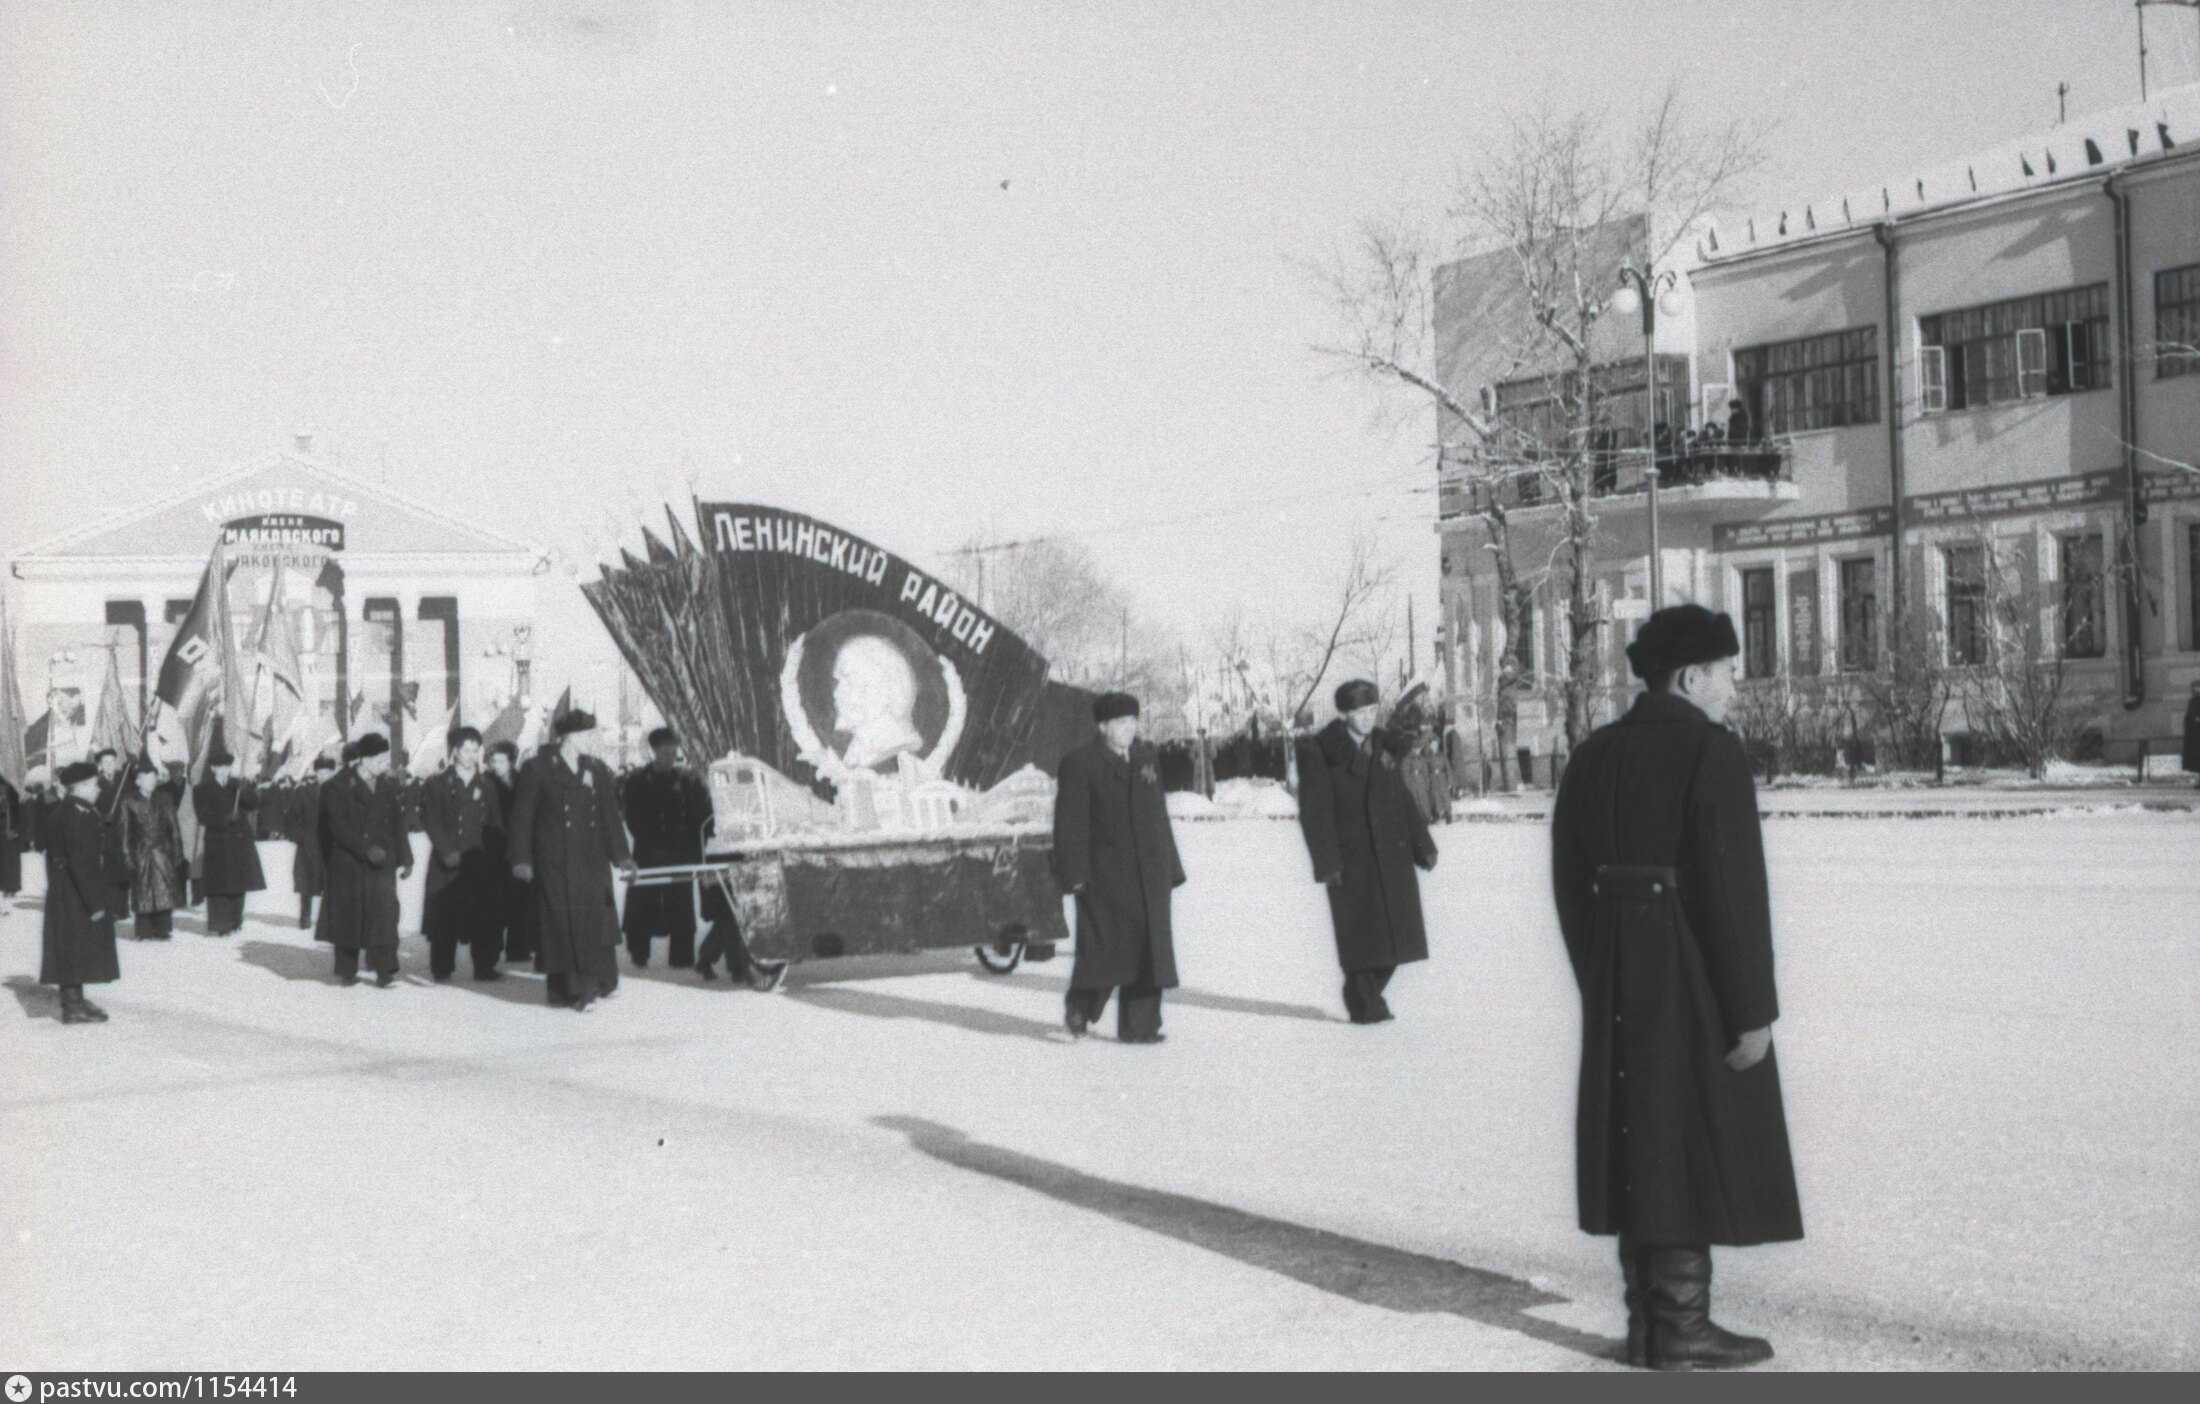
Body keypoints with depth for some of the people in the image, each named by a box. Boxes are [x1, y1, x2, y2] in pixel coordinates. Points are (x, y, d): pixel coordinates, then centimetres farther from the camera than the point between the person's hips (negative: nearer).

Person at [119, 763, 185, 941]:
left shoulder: (165, 799, 5)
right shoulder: (130, 803, 1)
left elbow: (174, 827, 7)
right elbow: (126, 832, 2)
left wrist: (177, 852, 3)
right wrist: (128, 858, -3)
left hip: (163, 853, 1)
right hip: (141, 855, -1)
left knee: (164, 892, -1)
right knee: (143, 896, 1)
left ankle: (162, 930, 7)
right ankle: (145, 933, 9)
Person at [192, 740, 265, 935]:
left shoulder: (237, 786, 14)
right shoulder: (202, 789, 1)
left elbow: (255, 804, 1)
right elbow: (204, 816, -10)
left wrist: (243, 790, -17)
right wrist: (226, 819, -24)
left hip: (240, 843, 4)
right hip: (217, 844, -4)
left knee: (238, 886, 7)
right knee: (218, 886, -6)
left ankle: (234, 923, 15)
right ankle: (217, 926, -4)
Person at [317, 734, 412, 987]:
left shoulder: (387, 786, 11)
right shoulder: (339, 786, -4)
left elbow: (397, 824, 13)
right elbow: (338, 826, -12)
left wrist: (405, 859, 7)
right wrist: (366, 849, -21)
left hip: (382, 862, 3)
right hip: (349, 863, -3)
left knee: (384, 913, -9)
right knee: (349, 915, 3)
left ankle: (384, 969, -11)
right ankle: (347, 970, 15)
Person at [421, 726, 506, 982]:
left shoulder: (486, 786, 14)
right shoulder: (437, 783, 5)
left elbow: (495, 826, 11)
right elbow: (431, 821, -2)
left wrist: (495, 855, -3)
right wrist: (447, 852, -13)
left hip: (480, 862, 2)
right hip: (447, 863, -2)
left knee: (485, 917, -3)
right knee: (445, 916, -2)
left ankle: (484, 967, 3)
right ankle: (442, 968, 7)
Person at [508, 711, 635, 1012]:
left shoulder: (597, 770, 9)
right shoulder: (537, 770, -3)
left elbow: (610, 817, 9)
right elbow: (522, 818, -3)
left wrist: (622, 856, 2)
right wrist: (521, 860, -8)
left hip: (591, 860, 4)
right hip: (554, 861, -4)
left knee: (595, 918, 2)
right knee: (563, 922, -5)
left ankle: (596, 981, 13)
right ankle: (568, 987, 1)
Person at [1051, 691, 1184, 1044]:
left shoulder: (1146, 758, 15)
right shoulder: (1080, 763, -3)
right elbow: (1070, 823, -8)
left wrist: (1169, 867, 15)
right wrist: (1075, 875, -14)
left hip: (1148, 874, 6)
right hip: (1105, 874, -6)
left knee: (1149, 947, 3)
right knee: (1106, 944, -10)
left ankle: (1139, 1027, 8)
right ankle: (1080, 1005, 14)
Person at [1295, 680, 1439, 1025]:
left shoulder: (1385, 746, 13)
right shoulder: (1319, 751, -6)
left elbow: (1402, 799, 18)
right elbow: (1315, 810, -8)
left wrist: (1423, 844, 12)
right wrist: (1326, 862, -14)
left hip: (1392, 854, 6)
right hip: (1350, 859, -6)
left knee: (1395, 931, 6)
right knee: (1361, 933, -4)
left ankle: (1365, 997, 23)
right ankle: (1365, 1004, 10)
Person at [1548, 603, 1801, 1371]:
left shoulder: (1593, 754, 9)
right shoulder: (1711, 750, -13)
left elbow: (1572, 882, 10)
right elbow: (1733, 887, -17)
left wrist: (1599, 982, 17)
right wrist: (1753, 1009, -13)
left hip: (1619, 985, 7)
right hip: (1693, 985, -7)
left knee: (1642, 1146, 12)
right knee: (1693, 1145, 1)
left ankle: (1647, 1322, 19)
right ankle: (1682, 1328, 6)